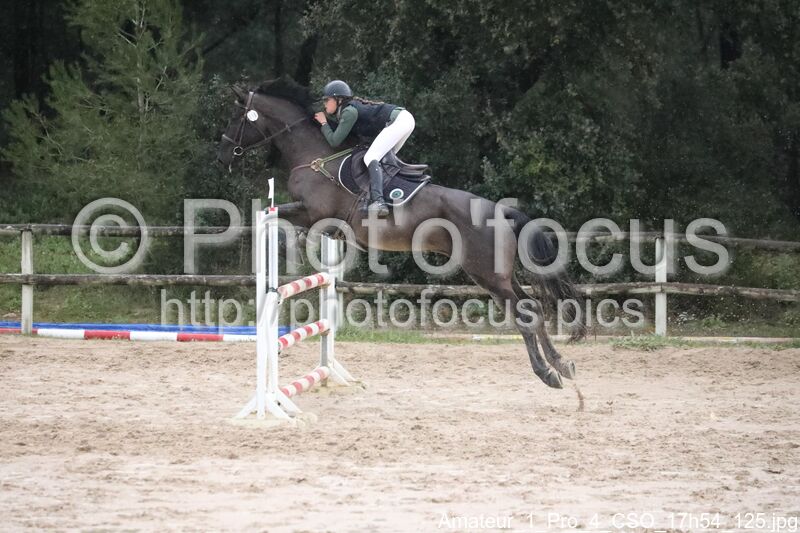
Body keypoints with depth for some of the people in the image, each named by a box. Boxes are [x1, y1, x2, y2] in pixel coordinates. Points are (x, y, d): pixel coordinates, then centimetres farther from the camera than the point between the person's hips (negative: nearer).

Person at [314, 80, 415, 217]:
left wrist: (324, 123, 6)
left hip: (398, 120, -10)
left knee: (370, 158, -19)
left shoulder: (349, 112, -9)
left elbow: (334, 141, -8)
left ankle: (378, 202, -36)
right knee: (385, 159, 22)